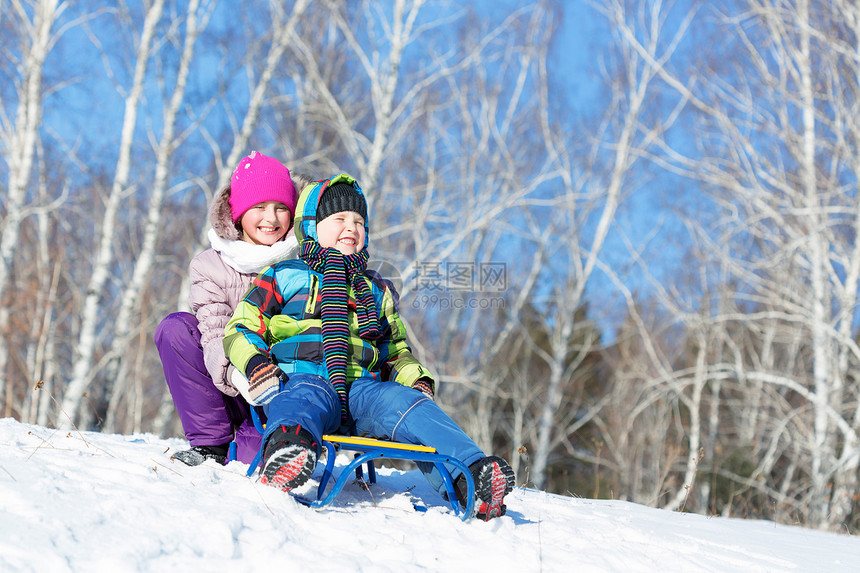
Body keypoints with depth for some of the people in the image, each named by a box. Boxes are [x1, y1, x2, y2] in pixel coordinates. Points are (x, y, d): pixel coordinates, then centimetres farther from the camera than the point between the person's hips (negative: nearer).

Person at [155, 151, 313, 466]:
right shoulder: (210, 265, 3)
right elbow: (215, 334, -10)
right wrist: (233, 372, -33)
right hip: (234, 394, 2)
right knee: (175, 328, -20)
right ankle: (211, 442, -11)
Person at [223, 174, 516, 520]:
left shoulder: (375, 291, 34)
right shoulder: (283, 277, 21)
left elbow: (396, 351, 36)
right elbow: (241, 329, 14)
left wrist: (417, 380, 13)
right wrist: (256, 365, -8)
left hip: (362, 388, 3)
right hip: (302, 377, -3)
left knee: (404, 400, -29)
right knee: (308, 397, -40)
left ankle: (471, 477, -50)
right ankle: (285, 446, -75)